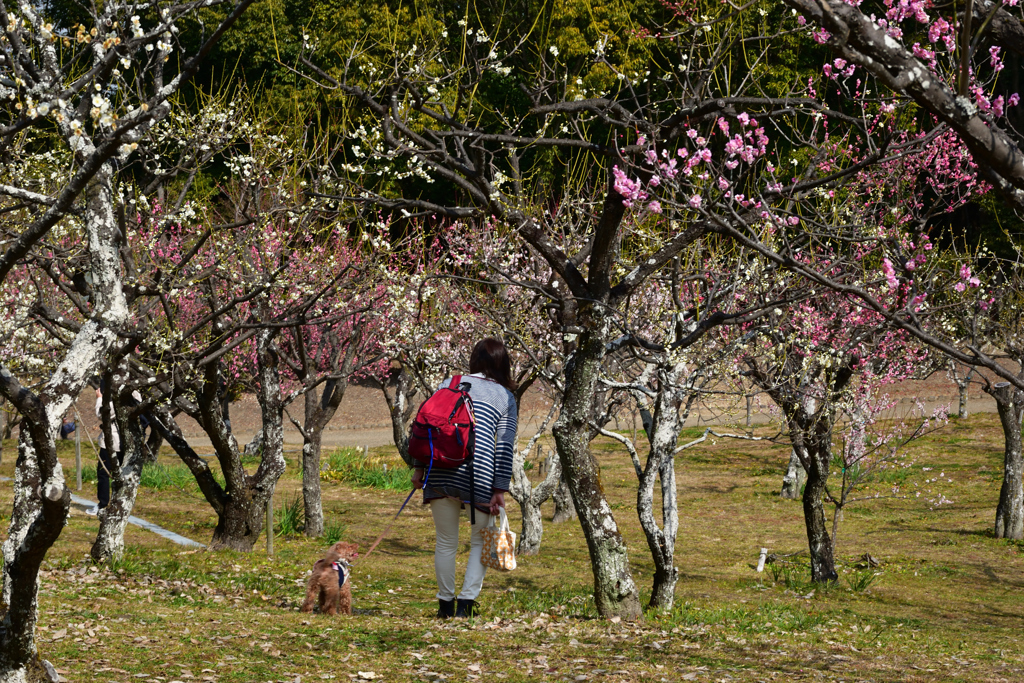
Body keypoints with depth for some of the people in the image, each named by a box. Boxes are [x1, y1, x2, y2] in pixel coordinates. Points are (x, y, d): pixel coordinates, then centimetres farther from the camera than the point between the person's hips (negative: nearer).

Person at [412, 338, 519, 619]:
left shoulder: (451, 383, 14)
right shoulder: (506, 397, 10)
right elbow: (505, 446, 2)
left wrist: (419, 468, 10)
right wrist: (499, 491, 0)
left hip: (441, 469, 2)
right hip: (480, 475, -2)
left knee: (446, 542, 14)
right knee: (480, 541, 13)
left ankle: (445, 605, 19)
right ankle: (466, 602, 0)